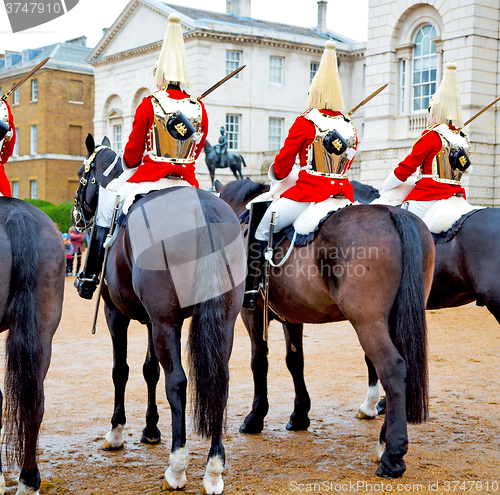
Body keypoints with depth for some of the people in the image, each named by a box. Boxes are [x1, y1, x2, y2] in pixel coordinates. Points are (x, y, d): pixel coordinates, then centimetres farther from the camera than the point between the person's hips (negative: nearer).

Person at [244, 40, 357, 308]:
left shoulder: (305, 122, -6)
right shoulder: (350, 127, 9)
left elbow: (281, 169, -1)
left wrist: (275, 173, 20)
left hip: (308, 194, -6)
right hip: (343, 195, 6)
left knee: (260, 228, 10)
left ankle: (250, 288, 8)